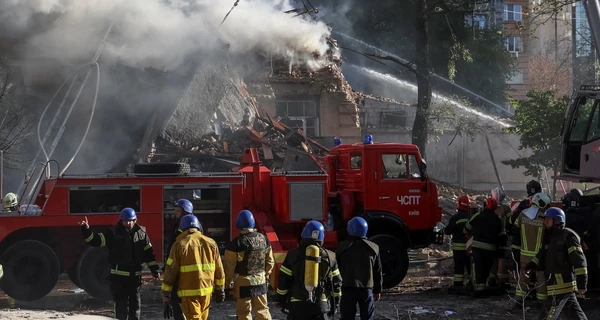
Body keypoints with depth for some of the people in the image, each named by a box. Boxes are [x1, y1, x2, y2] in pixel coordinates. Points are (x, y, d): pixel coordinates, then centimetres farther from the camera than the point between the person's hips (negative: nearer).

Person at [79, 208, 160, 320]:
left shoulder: (141, 233, 5)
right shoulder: (114, 233, -3)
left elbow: (149, 253, 9)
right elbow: (96, 240, -8)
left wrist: (155, 269, 3)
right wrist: (86, 230, -24)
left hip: (135, 275, 3)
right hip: (119, 276, -3)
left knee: (135, 302, 10)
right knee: (121, 303, -2)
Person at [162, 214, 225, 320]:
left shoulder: (179, 245, -4)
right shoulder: (210, 243, 7)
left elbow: (170, 272, -5)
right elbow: (219, 270, 10)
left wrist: (166, 298, 1)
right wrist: (220, 290, 22)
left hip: (189, 292, -4)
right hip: (206, 290, 4)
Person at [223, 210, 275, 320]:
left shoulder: (236, 243, -17)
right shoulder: (264, 239, 0)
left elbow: (229, 267, -14)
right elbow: (270, 262, 10)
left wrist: (228, 284, -3)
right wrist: (266, 275, 23)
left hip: (242, 283, -5)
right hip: (261, 281, 5)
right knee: (262, 309, 17)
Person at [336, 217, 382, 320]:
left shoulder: (342, 247, 1)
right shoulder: (373, 248, 4)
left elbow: (337, 269, 8)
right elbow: (378, 272, 9)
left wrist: (336, 288, 19)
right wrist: (377, 290, 17)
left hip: (348, 288, -1)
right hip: (367, 288, 1)